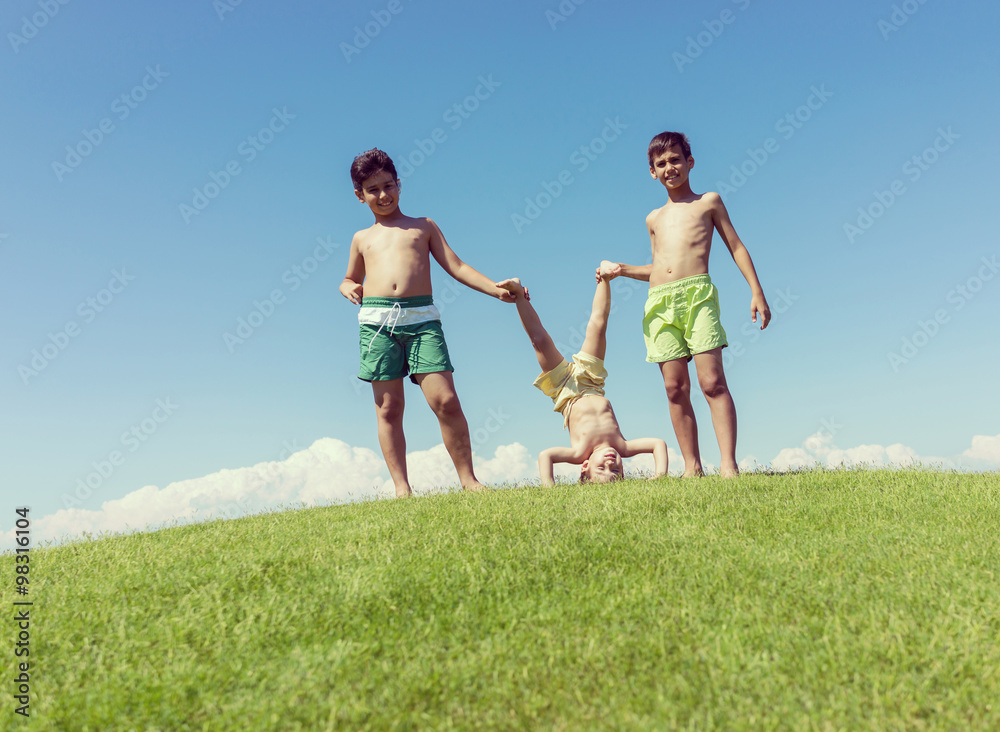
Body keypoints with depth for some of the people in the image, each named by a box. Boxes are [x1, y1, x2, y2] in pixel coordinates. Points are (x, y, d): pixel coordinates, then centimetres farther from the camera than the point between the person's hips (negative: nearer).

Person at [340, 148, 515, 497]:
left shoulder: (424, 226, 19)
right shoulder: (362, 238, 23)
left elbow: (455, 266, 13)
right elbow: (349, 279, 34)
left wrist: (495, 289, 1)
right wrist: (349, 289, 9)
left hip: (422, 318, -2)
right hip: (376, 321, 2)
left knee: (445, 400, -11)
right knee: (388, 408, -2)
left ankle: (468, 479, 0)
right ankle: (402, 487, 2)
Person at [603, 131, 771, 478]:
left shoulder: (709, 201, 16)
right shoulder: (654, 218, 25)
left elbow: (736, 247, 13)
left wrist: (757, 292, 5)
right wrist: (623, 270, 12)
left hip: (697, 293, -4)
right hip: (660, 302, 4)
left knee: (712, 381, -12)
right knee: (675, 388, -1)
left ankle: (729, 465, -13)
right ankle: (692, 466, 3)